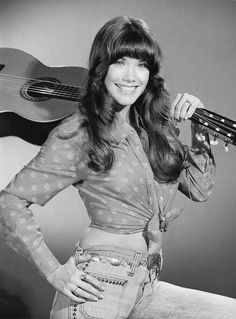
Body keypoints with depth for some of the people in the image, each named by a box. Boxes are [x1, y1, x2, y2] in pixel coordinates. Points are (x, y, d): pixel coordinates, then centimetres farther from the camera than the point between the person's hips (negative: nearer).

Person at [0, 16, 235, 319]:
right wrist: (55, 273, -15)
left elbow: (199, 189, 11)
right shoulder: (76, 134, -11)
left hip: (145, 287, 6)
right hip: (98, 288, -6)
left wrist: (199, 130, 0)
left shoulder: (155, 124, 6)